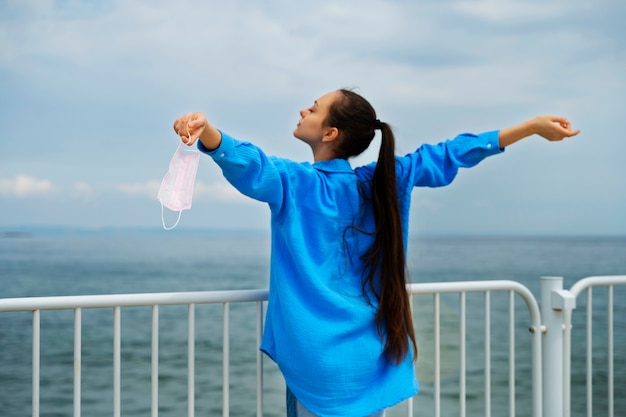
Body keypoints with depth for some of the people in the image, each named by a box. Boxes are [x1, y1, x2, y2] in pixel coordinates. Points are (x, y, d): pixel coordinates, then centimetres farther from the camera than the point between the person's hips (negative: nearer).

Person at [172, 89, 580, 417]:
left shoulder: (291, 183, -9)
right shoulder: (385, 180, 3)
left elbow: (250, 165, -28)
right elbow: (450, 154, 8)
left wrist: (207, 131, -46)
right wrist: (533, 126, 15)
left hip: (318, 361, -4)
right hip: (373, 358, 4)